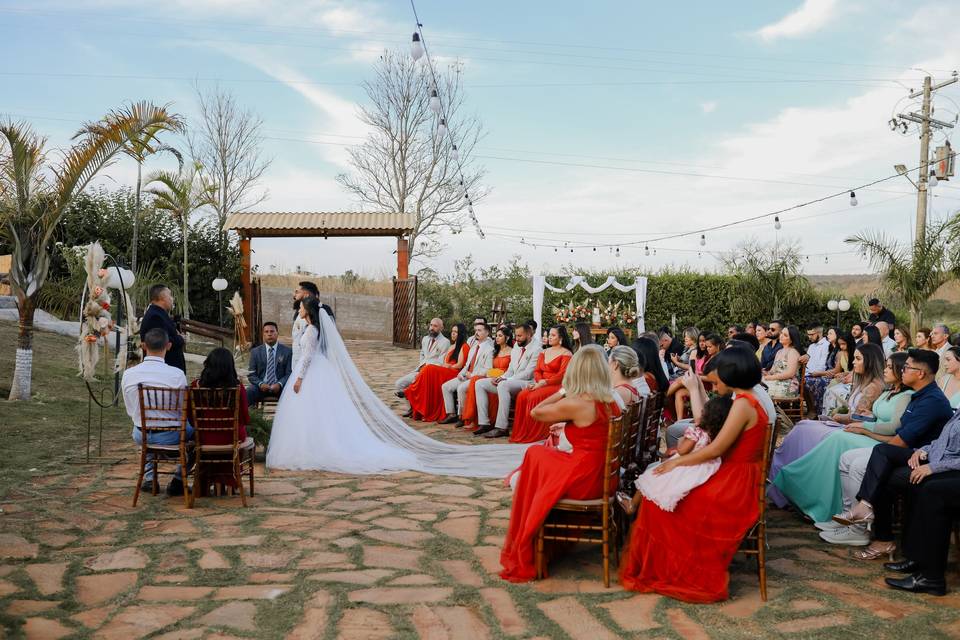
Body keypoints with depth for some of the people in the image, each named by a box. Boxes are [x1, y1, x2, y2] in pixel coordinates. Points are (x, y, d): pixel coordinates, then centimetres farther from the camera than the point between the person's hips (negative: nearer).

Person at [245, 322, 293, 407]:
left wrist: (279, 384, -18)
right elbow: (251, 375, 7)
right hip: (261, 386, 1)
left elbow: (289, 374, 3)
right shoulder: (255, 352, 9)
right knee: (245, 395, -29)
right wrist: (260, 384, -14)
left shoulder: (287, 351, 5)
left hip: (280, 387, -1)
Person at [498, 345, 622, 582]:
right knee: (539, 455, 21)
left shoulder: (575, 404, -20)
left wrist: (562, 391, 0)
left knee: (535, 455, 19)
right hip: (604, 479, 7)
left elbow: (536, 412, -6)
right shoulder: (612, 402, 2)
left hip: (582, 482, -7)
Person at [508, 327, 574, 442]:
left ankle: (534, 434, -22)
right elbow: (537, 371, 14)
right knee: (522, 395, -22)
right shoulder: (544, 352, 20)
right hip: (541, 384, 6)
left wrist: (544, 383, -18)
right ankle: (521, 432, -20)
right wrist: (539, 381, -8)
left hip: (556, 386, -6)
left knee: (534, 397, -31)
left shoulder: (566, 354, -1)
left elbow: (562, 375, -11)